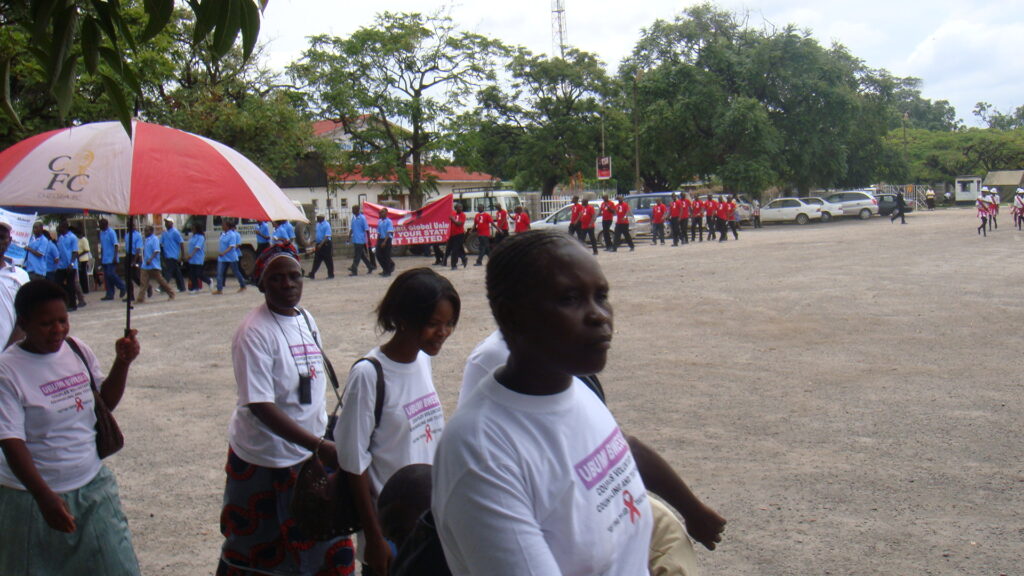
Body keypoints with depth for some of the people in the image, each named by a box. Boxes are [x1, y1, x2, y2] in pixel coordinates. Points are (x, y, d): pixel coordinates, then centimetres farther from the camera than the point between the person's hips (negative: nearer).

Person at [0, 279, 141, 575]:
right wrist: (45, 497, -28)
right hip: (34, 498, -4)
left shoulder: (78, 350, 1)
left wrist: (122, 362, -5)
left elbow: (106, 401, 12)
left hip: (93, 486, 5)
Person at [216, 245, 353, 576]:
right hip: (266, 461, -6)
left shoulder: (306, 319, 4)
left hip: (311, 452, 6)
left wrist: (327, 430, 13)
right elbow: (261, 406, -24)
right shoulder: (255, 332, -19)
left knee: (328, 545, 9)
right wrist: (319, 446, -29)